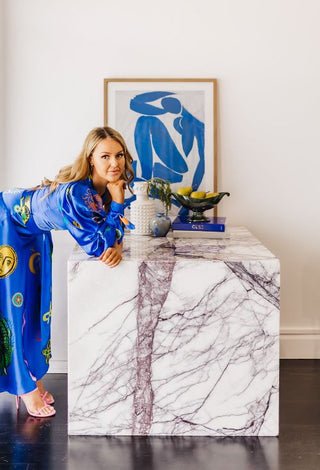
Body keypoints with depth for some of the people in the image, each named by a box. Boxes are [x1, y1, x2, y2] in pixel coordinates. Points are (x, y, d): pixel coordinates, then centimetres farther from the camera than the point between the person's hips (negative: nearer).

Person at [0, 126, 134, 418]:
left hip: (35, 233, 9)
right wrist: (117, 200, -36)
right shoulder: (77, 192, -40)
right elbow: (96, 245, -36)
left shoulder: (105, 188, -16)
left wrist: (117, 246, -31)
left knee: (36, 305, 14)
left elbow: (112, 231, -8)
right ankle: (26, 387, 9)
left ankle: (33, 376, 27)